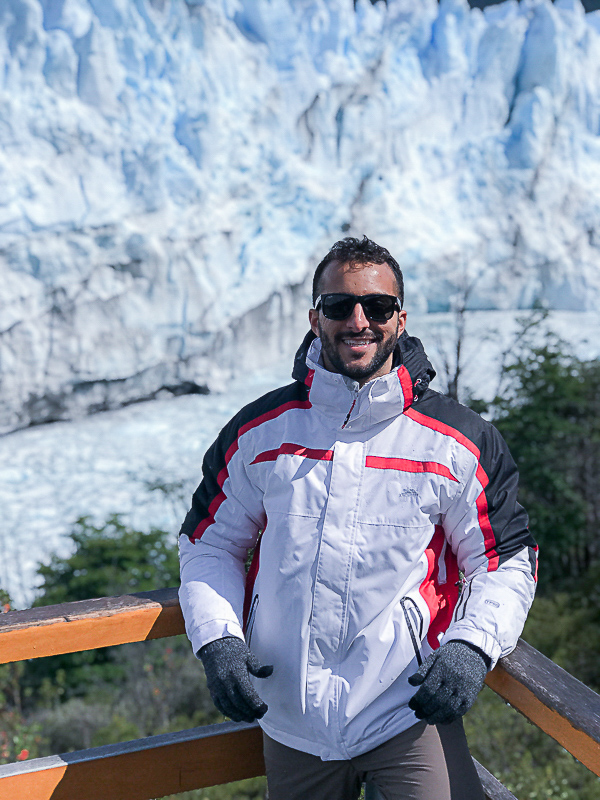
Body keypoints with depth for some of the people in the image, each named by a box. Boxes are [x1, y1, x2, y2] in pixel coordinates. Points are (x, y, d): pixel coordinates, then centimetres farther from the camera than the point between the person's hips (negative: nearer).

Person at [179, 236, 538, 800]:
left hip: (409, 713, -2)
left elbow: (504, 562, 2)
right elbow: (208, 544, 7)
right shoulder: (260, 432, -1)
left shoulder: (458, 444, -5)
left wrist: (470, 648, -14)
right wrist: (217, 641, -7)